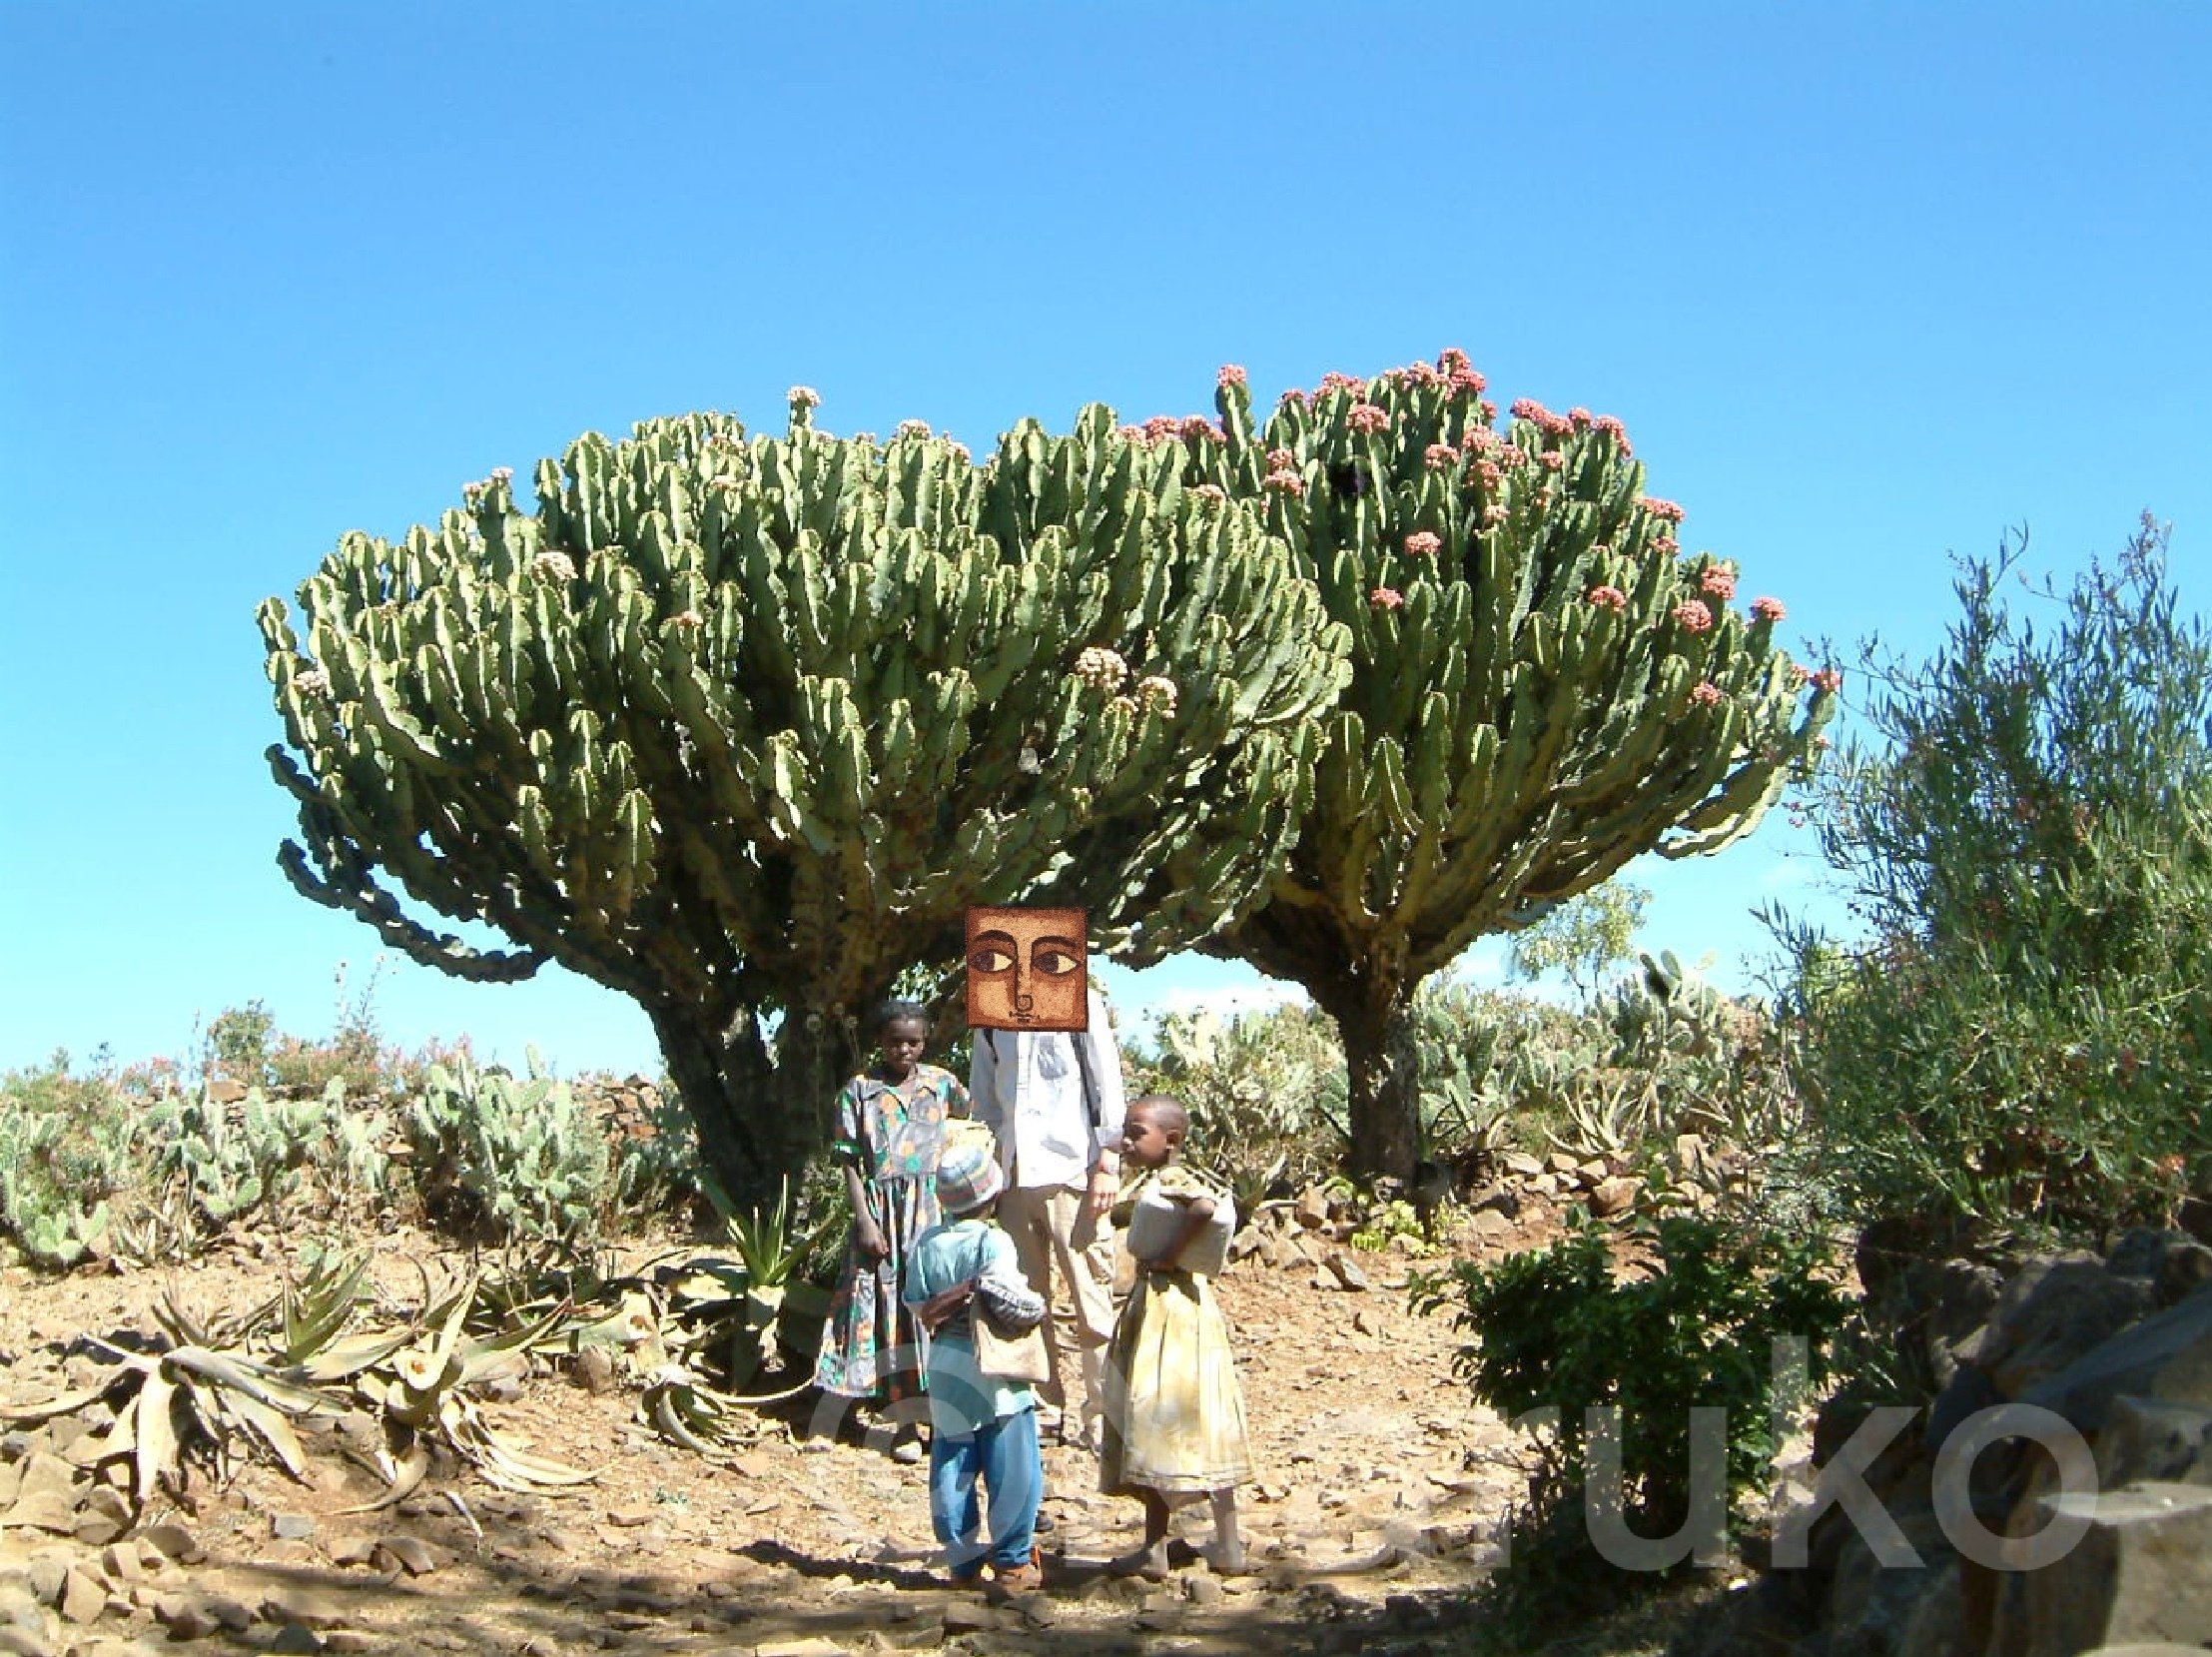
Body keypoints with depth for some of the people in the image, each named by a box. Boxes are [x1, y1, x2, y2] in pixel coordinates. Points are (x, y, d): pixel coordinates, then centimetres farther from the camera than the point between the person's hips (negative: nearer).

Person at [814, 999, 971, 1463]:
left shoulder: (940, 1082, 6)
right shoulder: (859, 1090, 1)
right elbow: (849, 1161, -1)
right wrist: (864, 1219, -8)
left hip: (935, 1207, 2)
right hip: (883, 1209, -2)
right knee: (894, 1306, 0)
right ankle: (906, 1418, 4)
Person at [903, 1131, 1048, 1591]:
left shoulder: (926, 1242, 3)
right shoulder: (992, 1242, -14)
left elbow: (922, 1310, 1)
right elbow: (1014, 1304, -22)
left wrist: (959, 1296, 6)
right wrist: (1037, 1307, -4)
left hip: (946, 1374, 5)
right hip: (996, 1376, -5)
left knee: (951, 1471, 11)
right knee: (1012, 1471, 5)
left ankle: (962, 1562, 16)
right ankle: (1012, 1562, 9)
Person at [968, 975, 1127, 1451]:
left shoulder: (1078, 1001, 0)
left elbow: (1106, 1081, -4)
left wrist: (1107, 1163, -10)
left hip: (1070, 1172, -5)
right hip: (1014, 1175, 6)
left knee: (1090, 1298, -5)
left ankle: (1104, 1415, -1)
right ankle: (1046, 1409, 17)